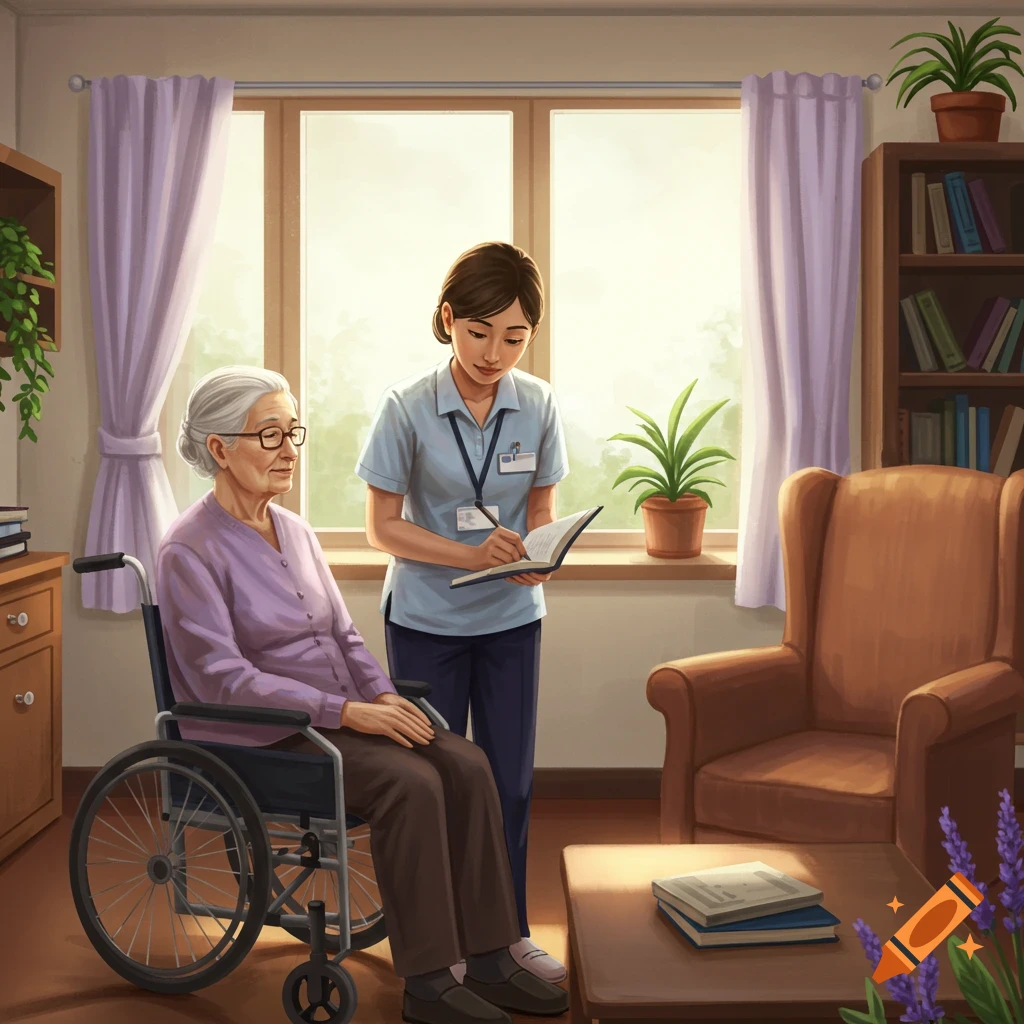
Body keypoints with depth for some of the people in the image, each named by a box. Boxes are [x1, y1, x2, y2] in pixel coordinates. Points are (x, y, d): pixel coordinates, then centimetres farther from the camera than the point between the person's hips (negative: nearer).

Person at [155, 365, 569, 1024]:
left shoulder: (296, 531, 12)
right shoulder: (190, 552, -12)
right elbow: (223, 679, -19)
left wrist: (383, 695, -6)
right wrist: (345, 710, -24)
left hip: (336, 714, 7)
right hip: (259, 739, -7)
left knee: (465, 764, -16)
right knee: (411, 783, -28)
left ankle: (488, 960, -9)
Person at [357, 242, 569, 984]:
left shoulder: (539, 405, -7)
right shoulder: (408, 408, -15)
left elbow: (541, 510, 3)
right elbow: (382, 526, -10)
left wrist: (535, 557, -19)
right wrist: (470, 555, -24)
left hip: (511, 620, 3)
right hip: (426, 621, -2)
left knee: (512, 781, 10)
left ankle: (508, 930, 28)